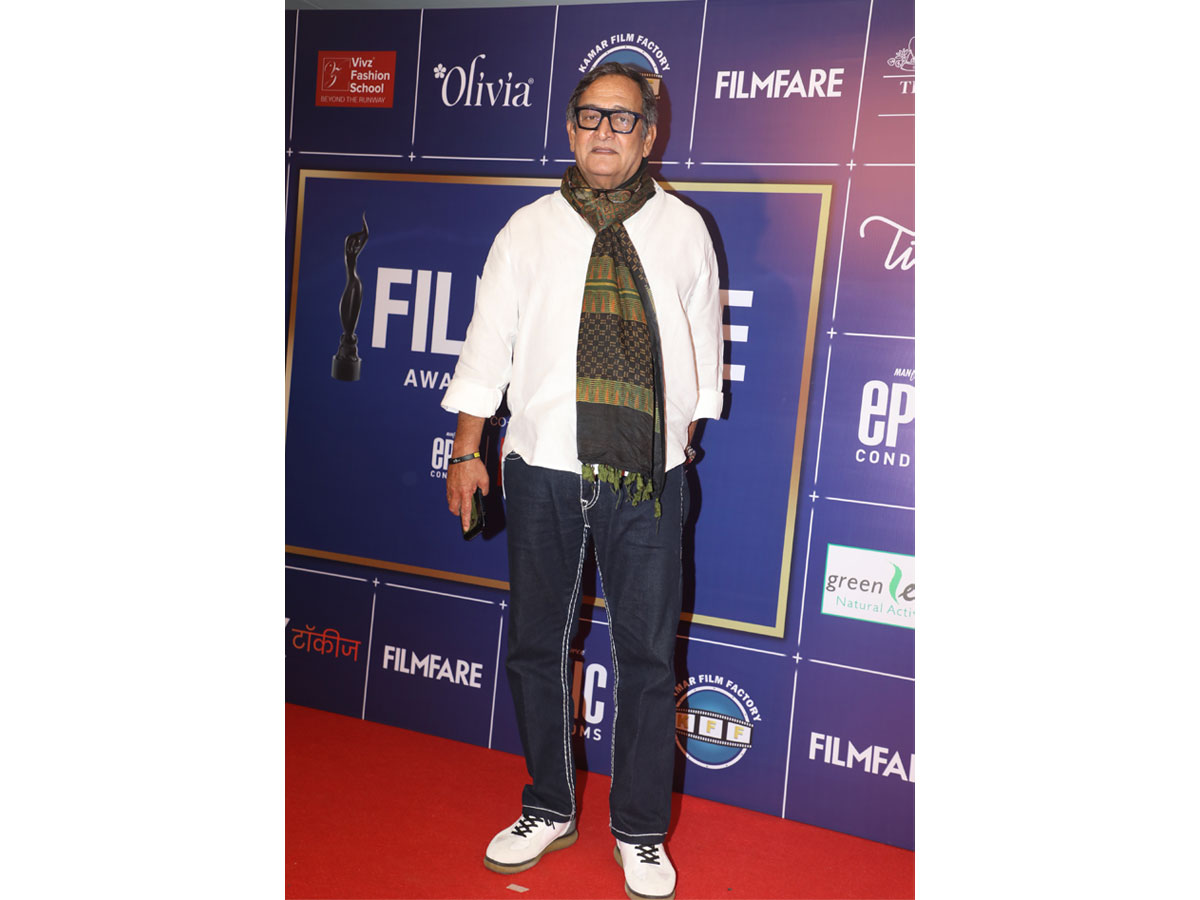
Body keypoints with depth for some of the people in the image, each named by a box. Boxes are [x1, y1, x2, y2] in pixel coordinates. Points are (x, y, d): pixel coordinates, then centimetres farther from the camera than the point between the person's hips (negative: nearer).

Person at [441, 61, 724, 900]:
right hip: (544, 469, 1)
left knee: (648, 654, 5)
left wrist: (684, 440, 11)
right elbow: (489, 338, 5)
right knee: (537, 644, 11)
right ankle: (549, 810, 32)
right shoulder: (529, 230, 7)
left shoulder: (684, 229, 7)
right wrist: (467, 452, 1)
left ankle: (641, 832, 24)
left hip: (648, 476, -1)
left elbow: (702, 339, 11)